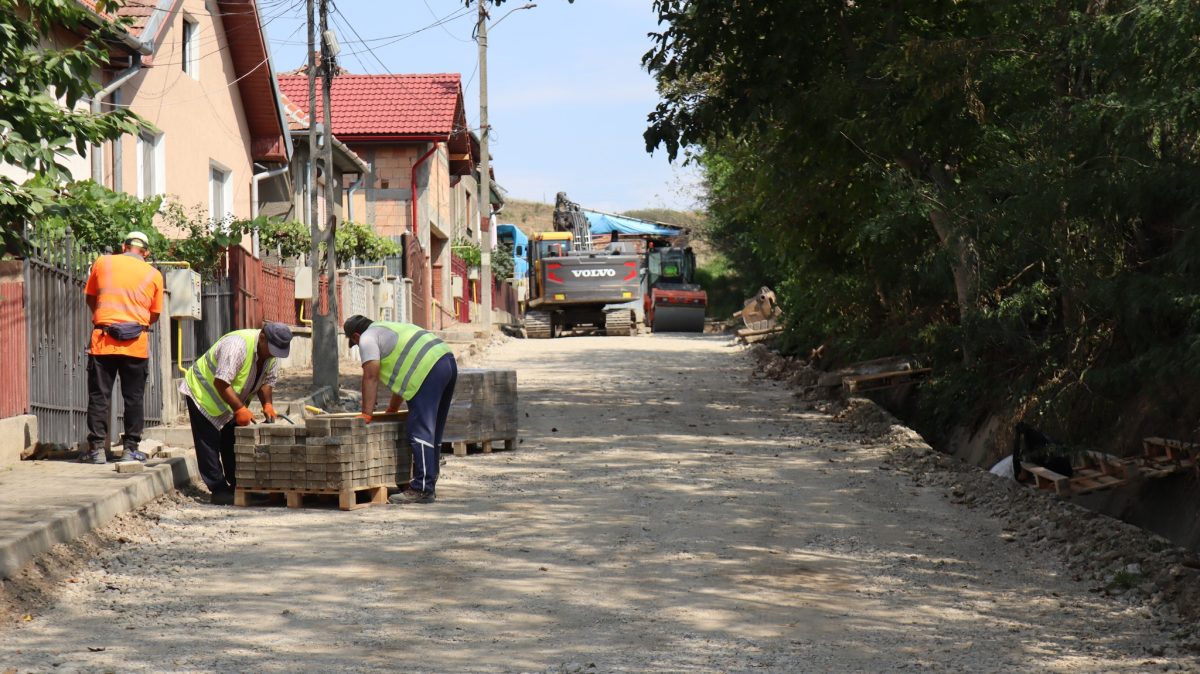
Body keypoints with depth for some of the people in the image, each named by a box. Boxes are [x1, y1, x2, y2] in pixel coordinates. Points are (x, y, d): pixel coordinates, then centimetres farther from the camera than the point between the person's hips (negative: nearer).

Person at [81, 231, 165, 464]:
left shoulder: (102, 263, 6)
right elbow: (154, 315, 8)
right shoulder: (154, 275, 5)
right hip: (136, 343, 0)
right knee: (133, 398, 8)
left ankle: (96, 448, 2)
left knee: (99, 396, 4)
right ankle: (130, 448, 8)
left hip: (103, 340, 0)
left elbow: (90, 298, 17)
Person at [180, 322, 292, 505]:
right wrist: (240, 409, -35)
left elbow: (266, 381, 3)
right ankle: (219, 490, -9)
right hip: (202, 392, -8)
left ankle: (238, 487, 13)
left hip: (230, 399, 8)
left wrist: (267, 404, -15)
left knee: (232, 444, 8)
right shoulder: (237, 345, -35)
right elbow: (221, 383, -35)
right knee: (209, 444, -10)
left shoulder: (272, 353, -8)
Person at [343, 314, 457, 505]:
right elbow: (400, 374, 36)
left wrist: (366, 414, -2)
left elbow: (371, 378, -4)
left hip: (429, 370, -10)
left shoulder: (368, 338, 4)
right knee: (434, 431, 15)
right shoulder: (388, 329, 33)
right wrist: (393, 407, 39)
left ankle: (422, 489, -15)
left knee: (420, 431, -11)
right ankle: (429, 486, 21)